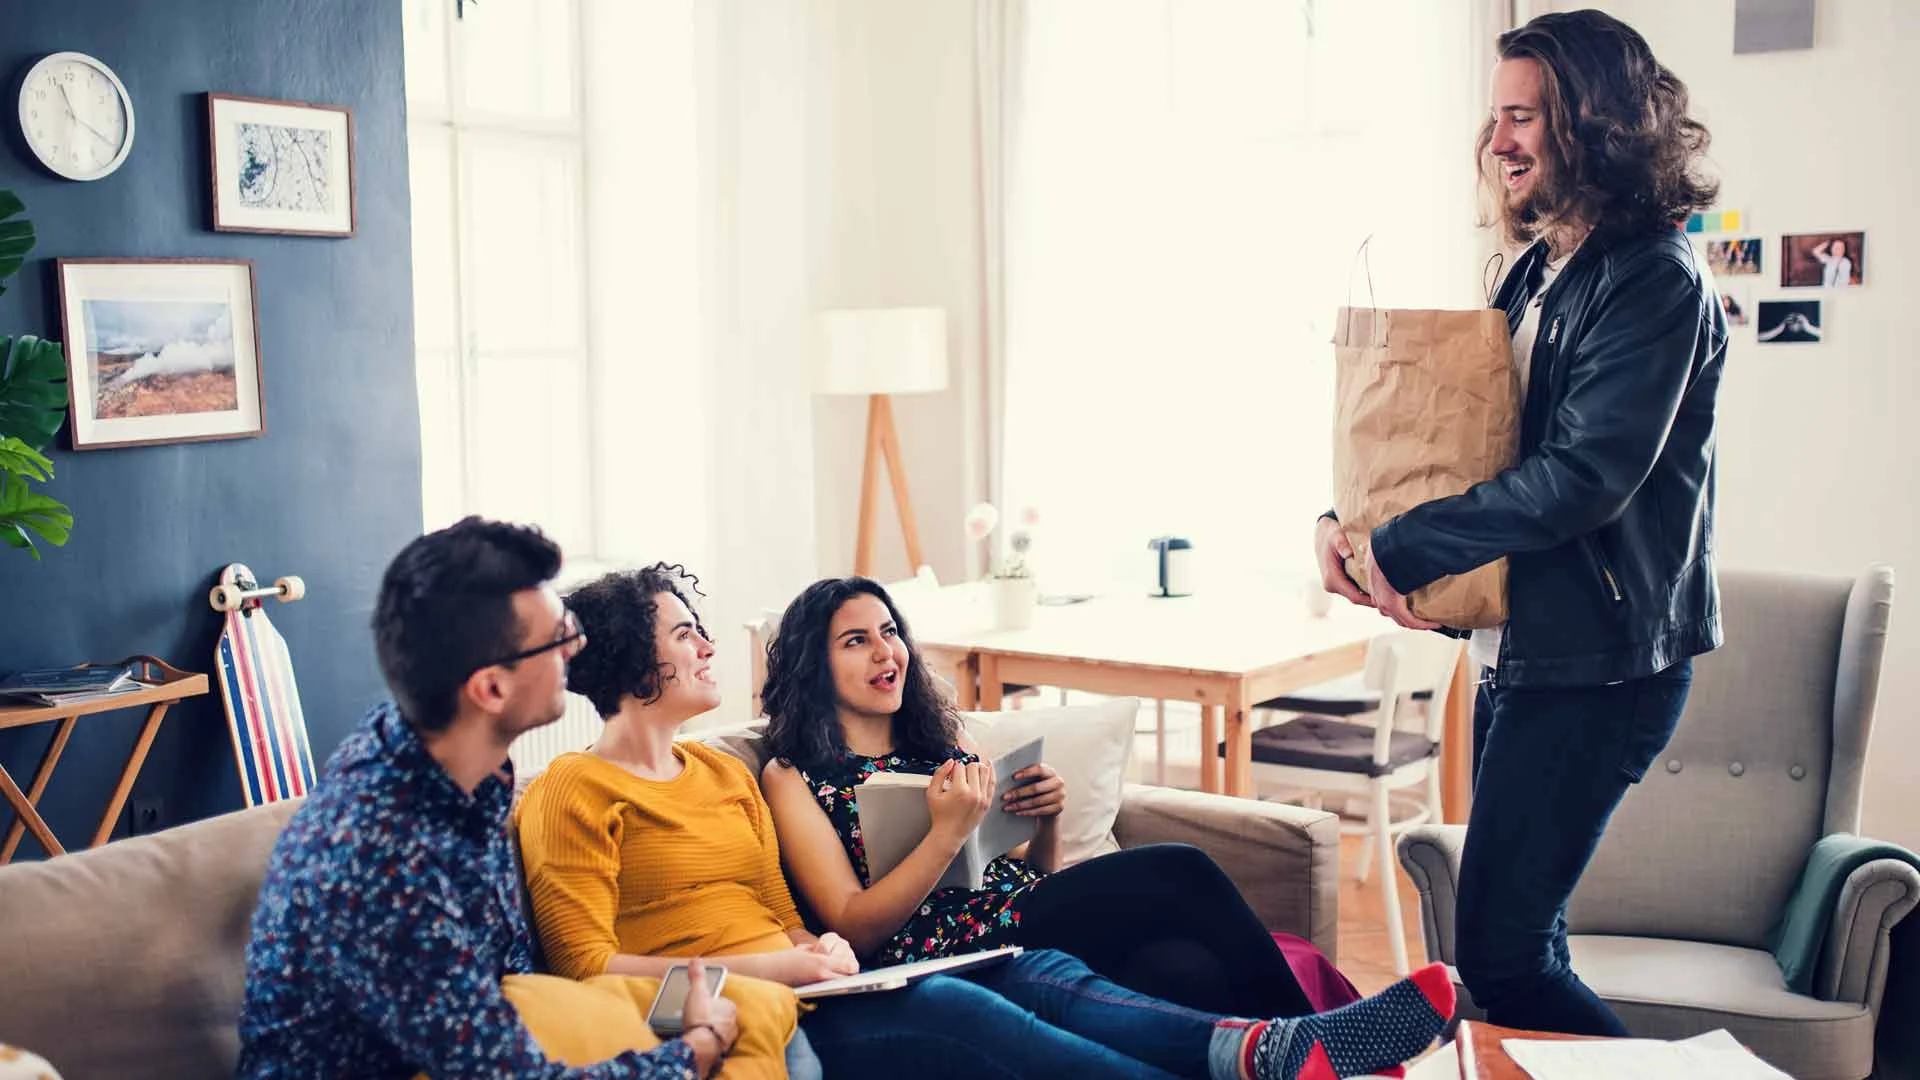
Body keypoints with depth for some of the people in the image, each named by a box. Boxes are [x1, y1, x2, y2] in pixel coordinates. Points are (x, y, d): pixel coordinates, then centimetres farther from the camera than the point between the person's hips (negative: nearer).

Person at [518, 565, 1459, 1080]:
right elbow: (587, 965, -12)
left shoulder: (725, 773, 22)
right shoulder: (573, 796, -1)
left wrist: (818, 953, -2)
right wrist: (773, 965, -15)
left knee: (1035, 974, -16)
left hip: (798, 992, 8)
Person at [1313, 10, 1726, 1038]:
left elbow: (1586, 476, -24)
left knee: (1498, 952, -8)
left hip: (1599, 662, -9)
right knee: (1519, 937, 15)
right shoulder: (1537, 273, 13)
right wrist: (1345, 518, -4)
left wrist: (1400, 549, -20)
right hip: (1518, 646, 9)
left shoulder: (1654, 279, -14)